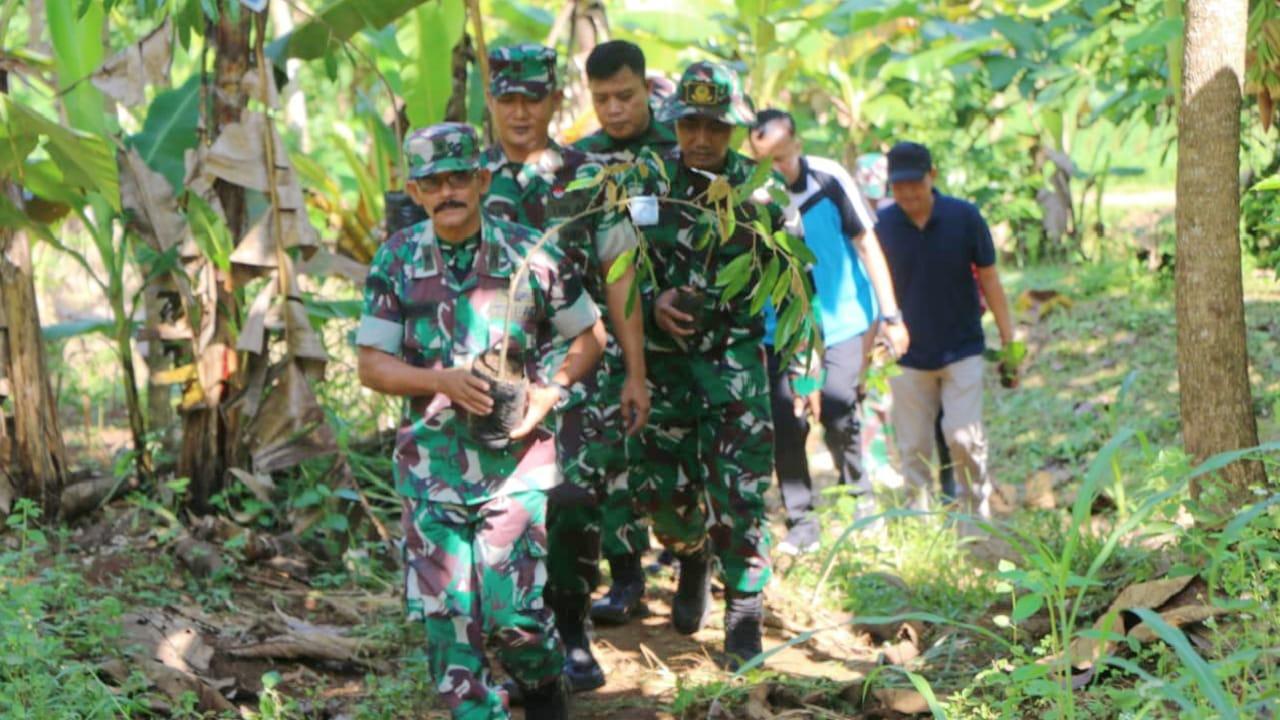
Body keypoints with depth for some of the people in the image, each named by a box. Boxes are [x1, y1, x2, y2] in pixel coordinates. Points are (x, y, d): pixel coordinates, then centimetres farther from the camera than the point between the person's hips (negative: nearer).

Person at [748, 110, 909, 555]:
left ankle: (859, 491, 15)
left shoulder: (829, 179, -13)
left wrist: (890, 315, -7)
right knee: (786, 420, -4)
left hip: (840, 315, -2)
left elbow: (867, 245, -5)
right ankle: (801, 524, 7)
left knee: (837, 412, -12)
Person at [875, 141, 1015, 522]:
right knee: (913, 447, 4)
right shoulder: (882, 225, -5)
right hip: (908, 356, 1)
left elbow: (989, 279, 1)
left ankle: (976, 510, 11)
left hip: (962, 349, -1)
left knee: (963, 435, -9)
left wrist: (1008, 339, 2)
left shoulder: (964, 217, -7)